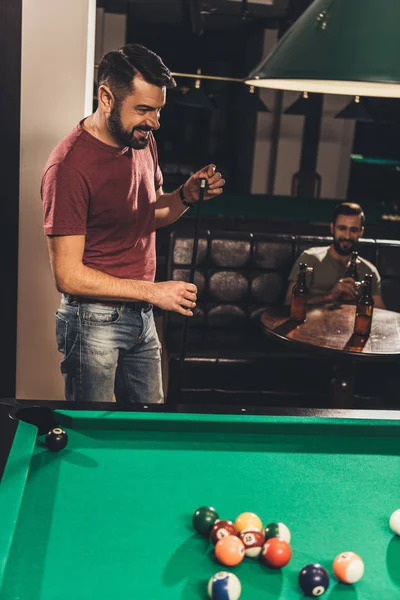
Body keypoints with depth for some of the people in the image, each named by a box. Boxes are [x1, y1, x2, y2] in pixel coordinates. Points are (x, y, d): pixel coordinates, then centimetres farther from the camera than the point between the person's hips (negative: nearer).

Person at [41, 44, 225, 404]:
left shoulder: (143, 142, 2)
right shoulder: (70, 165, -22)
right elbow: (67, 275, -22)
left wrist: (187, 196, -4)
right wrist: (153, 291, -23)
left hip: (141, 317, 7)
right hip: (94, 321, -7)